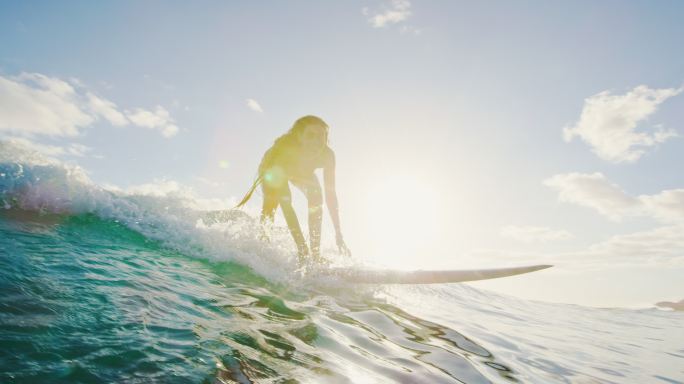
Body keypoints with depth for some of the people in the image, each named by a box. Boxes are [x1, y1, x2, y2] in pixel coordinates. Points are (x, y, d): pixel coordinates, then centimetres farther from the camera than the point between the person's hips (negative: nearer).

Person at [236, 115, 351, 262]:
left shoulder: (327, 155, -35)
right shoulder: (285, 145, -44)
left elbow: (330, 193, -31)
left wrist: (338, 233, -34)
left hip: (302, 172, 2)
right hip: (274, 168, -1)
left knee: (316, 199, -21)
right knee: (284, 200, -26)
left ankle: (315, 254, -15)